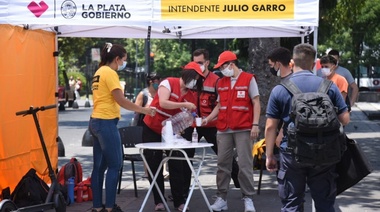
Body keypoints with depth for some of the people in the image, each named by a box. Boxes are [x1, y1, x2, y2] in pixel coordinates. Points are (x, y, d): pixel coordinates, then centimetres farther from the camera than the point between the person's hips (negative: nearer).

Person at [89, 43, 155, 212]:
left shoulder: (99, 72, 16)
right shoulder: (110, 73, -12)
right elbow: (121, 101, -16)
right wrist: (144, 110, -9)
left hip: (96, 122, 9)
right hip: (106, 123, -9)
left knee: (100, 166, 10)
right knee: (114, 165, -3)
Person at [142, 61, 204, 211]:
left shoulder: (191, 96, 0)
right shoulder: (168, 83, -14)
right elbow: (163, 103, -28)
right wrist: (184, 105, -30)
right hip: (152, 129, -3)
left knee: (176, 165, -3)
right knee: (154, 165, 1)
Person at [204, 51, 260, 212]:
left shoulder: (248, 79, 0)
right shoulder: (221, 83, 14)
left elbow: (256, 103, -2)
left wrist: (255, 124, -10)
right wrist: (207, 119, 6)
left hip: (243, 129, -5)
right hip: (223, 130, 5)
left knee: (245, 165, -4)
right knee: (223, 164, 6)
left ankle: (248, 198, 3)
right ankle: (221, 198, 12)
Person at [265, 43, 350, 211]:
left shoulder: (279, 90, -4)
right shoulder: (329, 86, -2)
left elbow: (270, 126, -4)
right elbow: (345, 120, -1)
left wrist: (269, 156, 5)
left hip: (291, 154, -1)